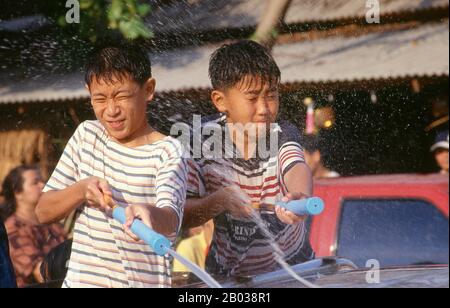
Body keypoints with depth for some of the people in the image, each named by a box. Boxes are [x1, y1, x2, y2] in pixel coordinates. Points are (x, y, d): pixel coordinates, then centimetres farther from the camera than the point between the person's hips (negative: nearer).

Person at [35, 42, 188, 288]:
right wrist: (82, 189, -16)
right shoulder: (86, 135, 2)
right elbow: (43, 211, 3)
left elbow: (172, 221, -27)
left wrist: (149, 213, -48)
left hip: (143, 281, -4)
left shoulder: (166, 152, -12)